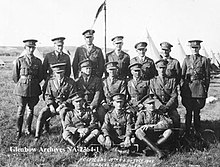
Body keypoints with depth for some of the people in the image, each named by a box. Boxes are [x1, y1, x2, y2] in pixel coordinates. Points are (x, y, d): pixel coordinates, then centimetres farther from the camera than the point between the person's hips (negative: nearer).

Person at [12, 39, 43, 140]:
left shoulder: (38, 62, 5)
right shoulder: (19, 61, -2)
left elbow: (40, 76, 13)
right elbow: (15, 76, 5)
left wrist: (34, 84, 10)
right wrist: (21, 84, 9)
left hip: (34, 90, 2)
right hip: (22, 90, -2)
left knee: (31, 110, 11)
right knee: (20, 111, 0)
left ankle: (28, 129, 26)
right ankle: (18, 131, 11)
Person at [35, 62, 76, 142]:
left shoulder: (70, 82, -6)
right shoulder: (51, 81, 6)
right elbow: (47, 95, 7)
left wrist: (60, 106, -17)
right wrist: (51, 105, -12)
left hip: (65, 105, -4)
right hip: (53, 104, 4)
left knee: (63, 113, -37)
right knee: (42, 113, -20)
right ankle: (37, 136, -12)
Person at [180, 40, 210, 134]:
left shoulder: (204, 60, 4)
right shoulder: (186, 59, 8)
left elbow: (207, 76, 5)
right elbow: (182, 75, 10)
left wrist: (206, 90, 2)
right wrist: (182, 88, 4)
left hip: (199, 88, -1)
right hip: (188, 87, 1)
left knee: (197, 111, 3)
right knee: (188, 111, 5)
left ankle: (197, 131, 15)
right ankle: (187, 131, 14)